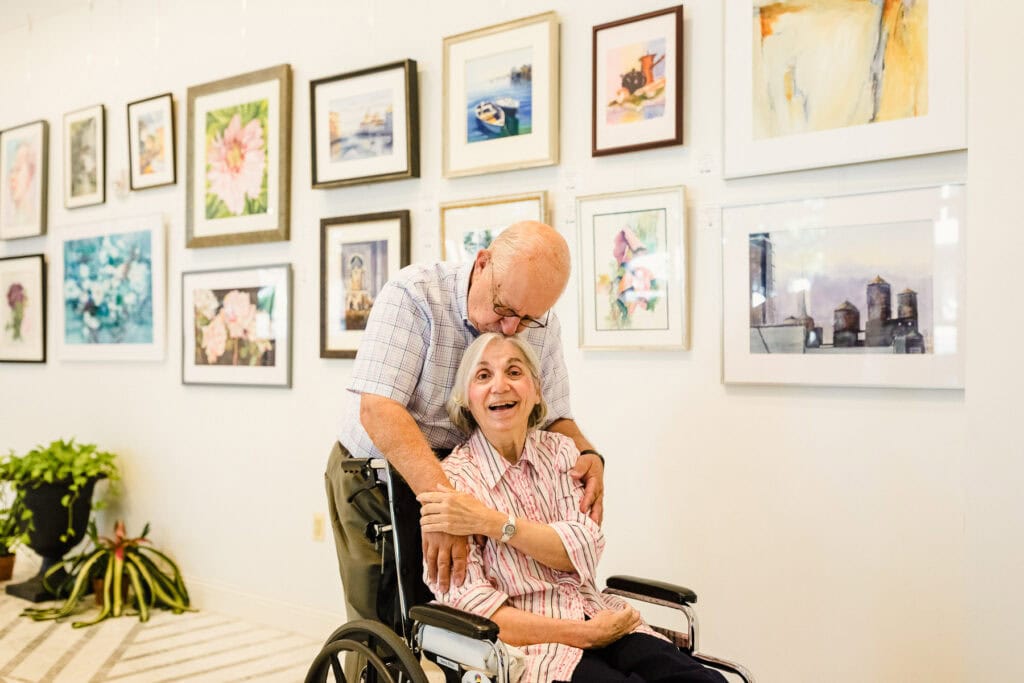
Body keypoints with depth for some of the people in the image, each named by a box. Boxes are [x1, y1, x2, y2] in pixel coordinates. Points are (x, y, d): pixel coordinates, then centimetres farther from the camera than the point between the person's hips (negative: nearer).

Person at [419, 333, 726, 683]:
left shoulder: (559, 451, 10)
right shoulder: (450, 480, -4)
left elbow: (584, 553, -3)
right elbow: (467, 607, -12)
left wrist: (491, 522, -15)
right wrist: (585, 634, -18)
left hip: (597, 616, 5)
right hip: (524, 642, -4)